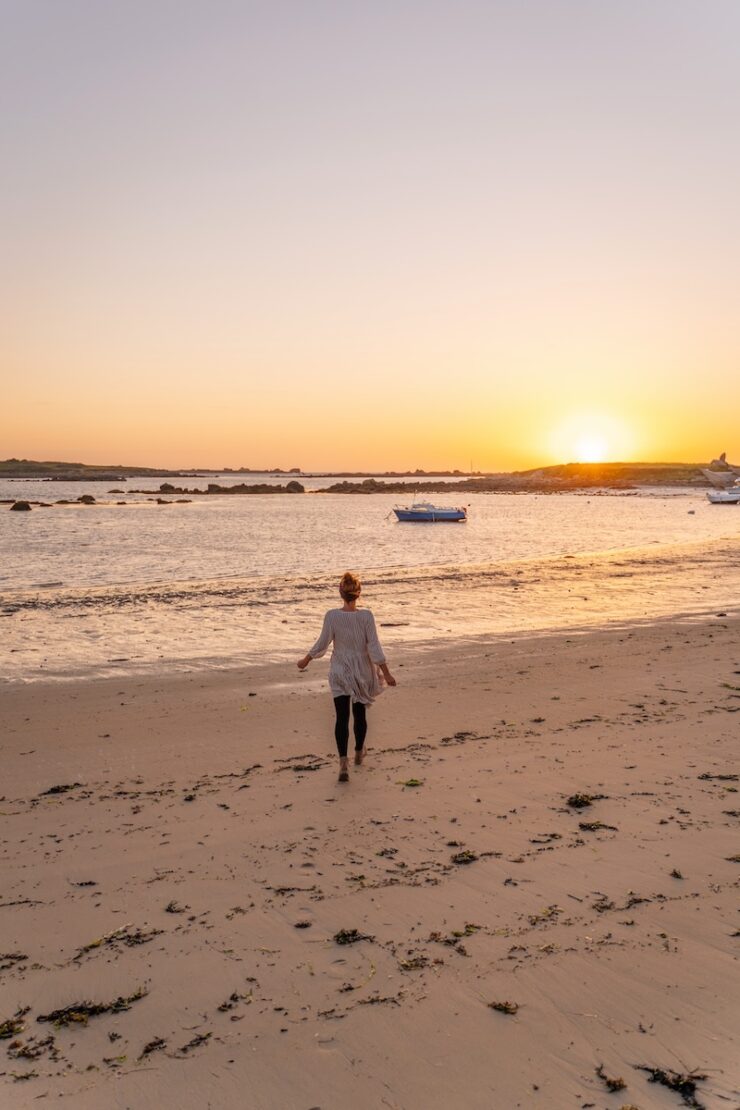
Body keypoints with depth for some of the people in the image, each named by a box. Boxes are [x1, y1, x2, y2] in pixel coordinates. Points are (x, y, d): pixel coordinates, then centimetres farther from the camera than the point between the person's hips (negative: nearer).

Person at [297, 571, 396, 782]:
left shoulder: (332, 616, -12)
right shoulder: (366, 616, -13)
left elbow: (322, 644, -5)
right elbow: (374, 647, -13)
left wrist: (306, 660, 12)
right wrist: (386, 673, -7)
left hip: (339, 673, -1)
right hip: (362, 672, 1)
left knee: (342, 717, 0)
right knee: (359, 713, 19)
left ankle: (343, 763, -13)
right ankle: (359, 753, 38)